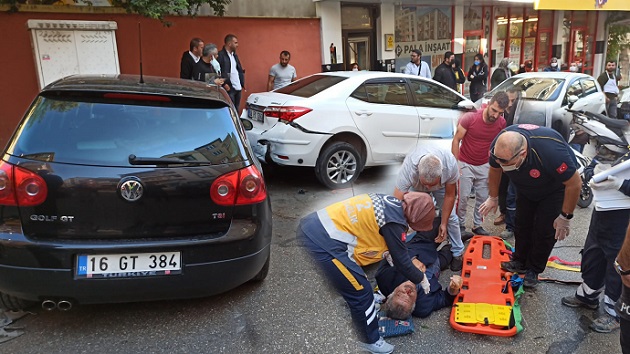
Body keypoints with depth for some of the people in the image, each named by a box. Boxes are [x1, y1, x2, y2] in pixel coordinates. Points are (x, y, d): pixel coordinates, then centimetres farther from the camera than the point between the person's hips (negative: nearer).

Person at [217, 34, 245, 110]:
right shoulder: (220, 55, -9)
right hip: (229, 89, -8)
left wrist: (242, 84, 12)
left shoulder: (235, 55, 19)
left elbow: (240, 70, 22)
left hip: (238, 88, 8)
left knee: (236, 110, 11)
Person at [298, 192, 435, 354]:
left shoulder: (389, 203, 16)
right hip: (324, 240, -10)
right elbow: (401, 261, 1)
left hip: (312, 224, 10)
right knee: (361, 291, 5)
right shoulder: (394, 221, -9)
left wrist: (387, 252, 42)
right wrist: (421, 279, 18)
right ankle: (371, 340, 23)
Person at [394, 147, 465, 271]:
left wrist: (444, 224, -19)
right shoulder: (408, 169, -46)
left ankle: (457, 253, 12)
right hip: (417, 187, 0)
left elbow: (449, 195, -24)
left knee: (450, 216, -4)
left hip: (442, 184, 0)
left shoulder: (450, 164, -41)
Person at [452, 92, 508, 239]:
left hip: (484, 166, 4)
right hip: (466, 164, -3)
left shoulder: (501, 123, -9)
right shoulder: (470, 118, -21)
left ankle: (477, 226, 21)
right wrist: (456, 164, -13)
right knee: (463, 197, -4)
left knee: (482, 197, 7)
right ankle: (461, 226, 9)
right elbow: (456, 140, -12)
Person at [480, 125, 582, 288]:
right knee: (521, 224, 9)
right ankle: (520, 262, 28)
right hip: (526, 187, 5)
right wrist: (493, 198, 4)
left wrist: (565, 217, -22)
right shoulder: (499, 147, -31)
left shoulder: (551, 151, -46)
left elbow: (574, 183, -31)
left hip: (556, 187, -4)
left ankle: (533, 270, 14)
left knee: (544, 230, -4)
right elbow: (494, 170, -6)